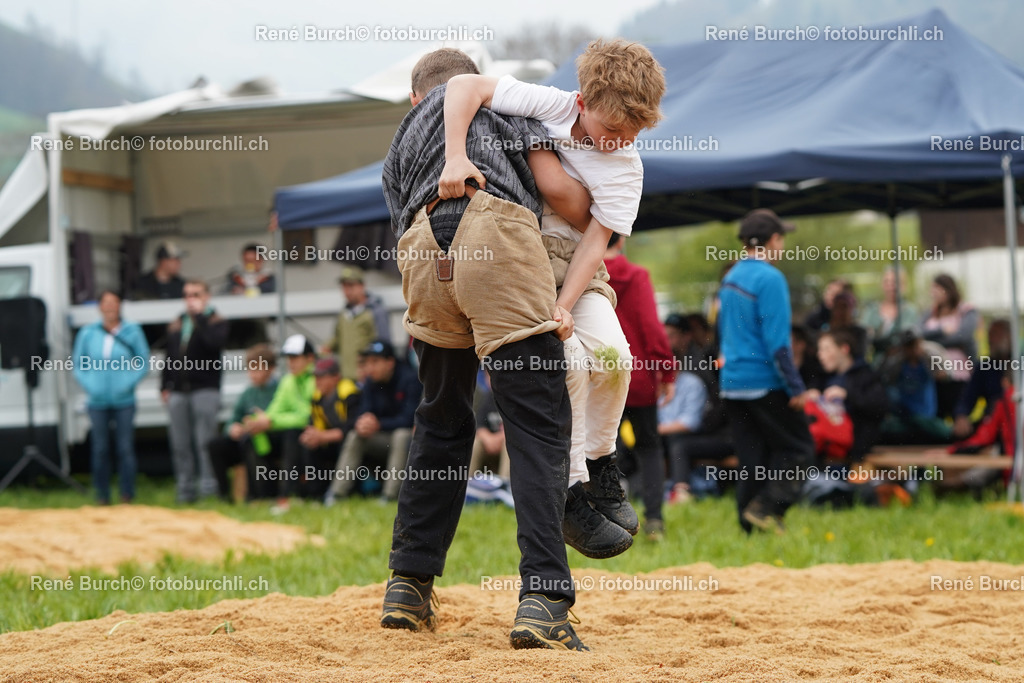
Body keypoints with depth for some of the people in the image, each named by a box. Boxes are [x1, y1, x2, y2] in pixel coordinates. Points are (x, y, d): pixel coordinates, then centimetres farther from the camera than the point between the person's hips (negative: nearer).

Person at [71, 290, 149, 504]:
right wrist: (88, 385, -3)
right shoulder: (87, 332, 6)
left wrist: (129, 382, -8)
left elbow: (143, 362, 6)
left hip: (124, 400, -1)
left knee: (125, 448, -3)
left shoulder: (132, 331, 3)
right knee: (100, 448, 3)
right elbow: (77, 363, 11)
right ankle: (102, 495, 11)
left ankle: (127, 494, 5)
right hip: (98, 401, 1)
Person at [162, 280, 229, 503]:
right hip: (178, 392, 6)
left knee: (205, 442, -10)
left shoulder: (216, 322, 2)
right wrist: (165, 386, 13)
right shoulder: (176, 325, 19)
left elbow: (214, 341, -21)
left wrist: (200, 315, -16)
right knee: (180, 444, 4)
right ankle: (185, 489, 9)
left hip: (205, 390, -6)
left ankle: (209, 485, -9)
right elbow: (170, 357, 21)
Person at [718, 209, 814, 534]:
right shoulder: (770, 279, -14)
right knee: (798, 449, 2)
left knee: (751, 458, 11)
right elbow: (776, 340, -18)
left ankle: (751, 526, 9)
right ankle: (766, 506, -12)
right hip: (765, 382, -8)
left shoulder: (731, 277, 11)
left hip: (732, 382, 8)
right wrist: (795, 386, -16)